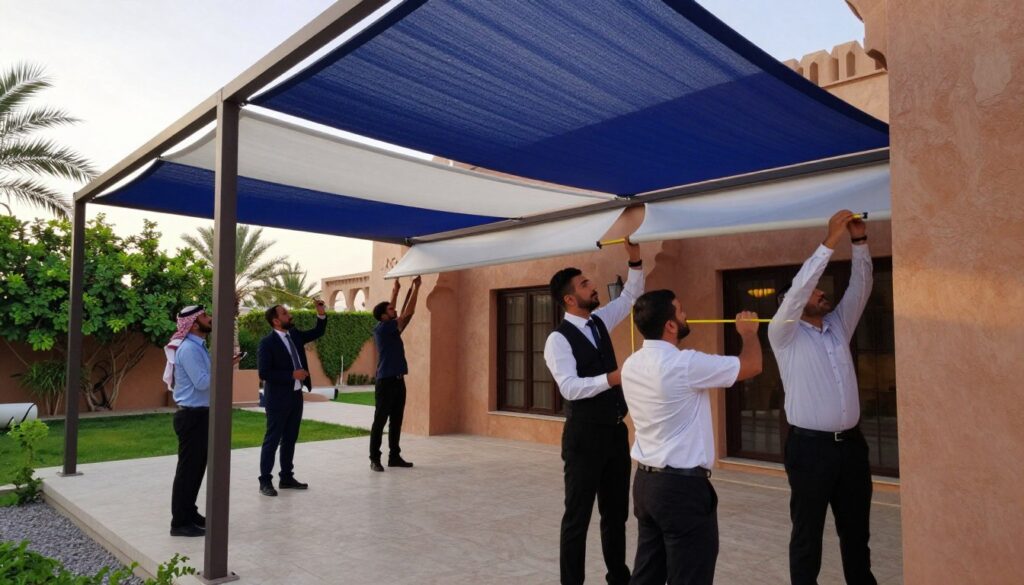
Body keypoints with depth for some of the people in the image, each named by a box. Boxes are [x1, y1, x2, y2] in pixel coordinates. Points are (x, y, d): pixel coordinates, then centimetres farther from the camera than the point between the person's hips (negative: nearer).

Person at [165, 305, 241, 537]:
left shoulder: (198, 346, 13)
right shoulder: (188, 349, -18)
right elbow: (202, 382, -23)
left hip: (200, 414, 10)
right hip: (192, 415, -10)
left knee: (196, 467, 17)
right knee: (188, 468, -2)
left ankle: (189, 513, 29)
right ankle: (180, 522, 7)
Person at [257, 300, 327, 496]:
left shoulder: (294, 335, 7)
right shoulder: (267, 342, -14)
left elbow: (317, 332, 17)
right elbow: (264, 373, -19)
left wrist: (321, 313, 0)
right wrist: (292, 375, -21)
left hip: (296, 395, 7)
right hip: (278, 398, -7)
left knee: (290, 439, 14)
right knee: (272, 440, 1)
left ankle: (287, 477, 25)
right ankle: (265, 481, 11)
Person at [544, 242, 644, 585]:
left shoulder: (600, 322, 8)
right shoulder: (558, 340, -14)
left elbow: (630, 296, 16)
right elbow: (570, 388, -24)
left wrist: (635, 259, 3)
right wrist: (611, 378, -32)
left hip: (616, 431, 7)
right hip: (585, 436, -7)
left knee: (617, 512, 18)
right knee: (578, 516, 4)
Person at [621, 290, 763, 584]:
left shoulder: (631, 364, 3)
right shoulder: (684, 364, -19)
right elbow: (752, 365, -9)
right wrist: (749, 332, 9)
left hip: (645, 480, 8)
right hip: (682, 485, -8)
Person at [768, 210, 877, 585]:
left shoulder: (838, 327, 13)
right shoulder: (785, 335, -5)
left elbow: (860, 288, 7)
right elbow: (797, 288, -18)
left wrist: (860, 242, -6)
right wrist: (831, 241, -20)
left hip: (851, 442, 6)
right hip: (810, 446, -6)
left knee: (856, 530, 16)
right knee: (807, 533, 6)